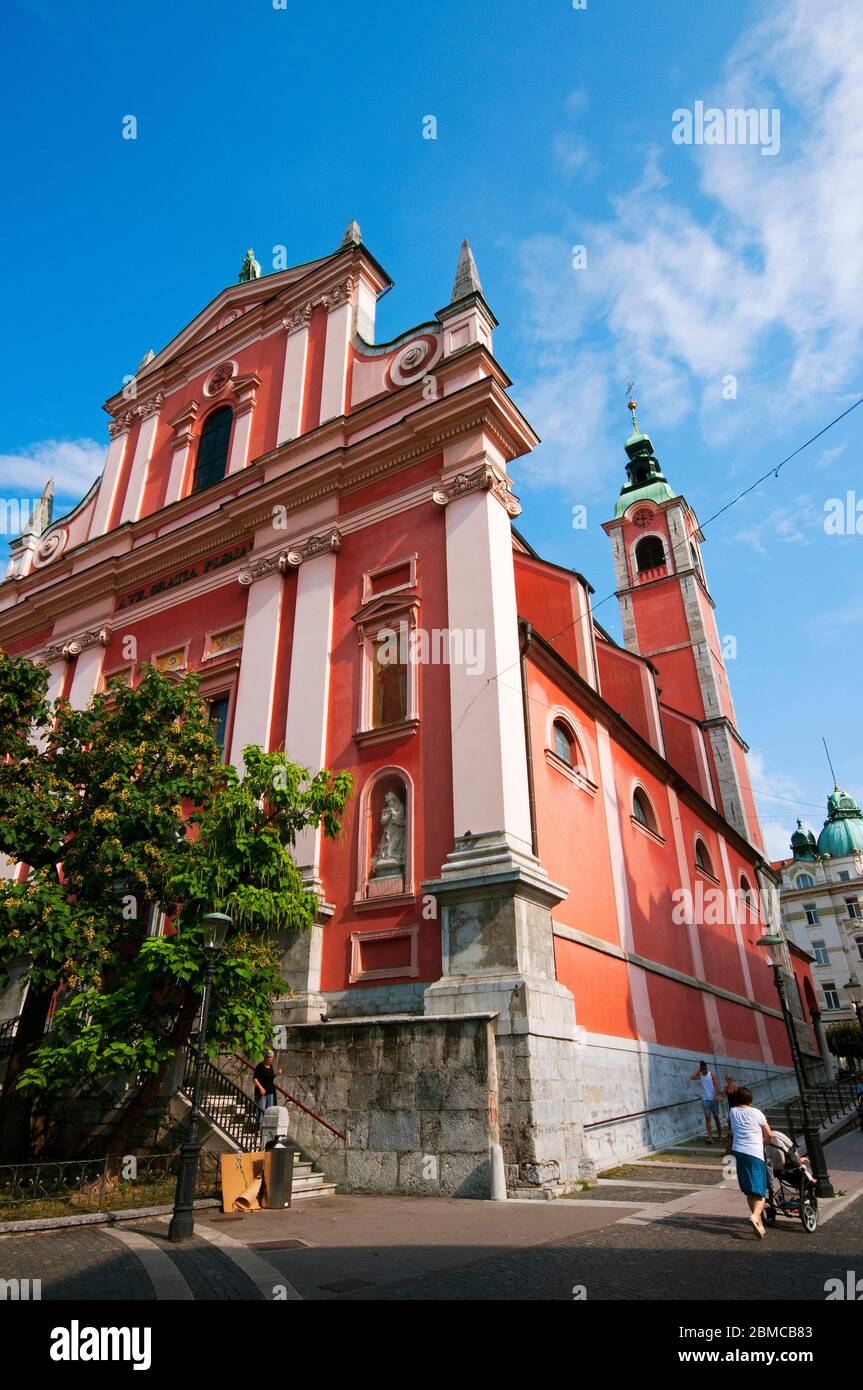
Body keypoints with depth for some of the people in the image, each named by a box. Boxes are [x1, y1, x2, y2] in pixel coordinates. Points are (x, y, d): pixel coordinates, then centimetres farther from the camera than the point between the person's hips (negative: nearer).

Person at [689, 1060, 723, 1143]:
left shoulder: (711, 1074, -1)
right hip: (705, 1100, 1)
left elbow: (715, 1085, -9)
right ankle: (710, 1137, -8)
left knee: (716, 1117, 9)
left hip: (713, 1099, -1)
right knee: (707, 1118, -4)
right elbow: (691, 1078, -14)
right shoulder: (700, 1075, 3)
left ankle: (719, 1136, 21)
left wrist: (716, 1095, -22)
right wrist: (698, 1070, -8)